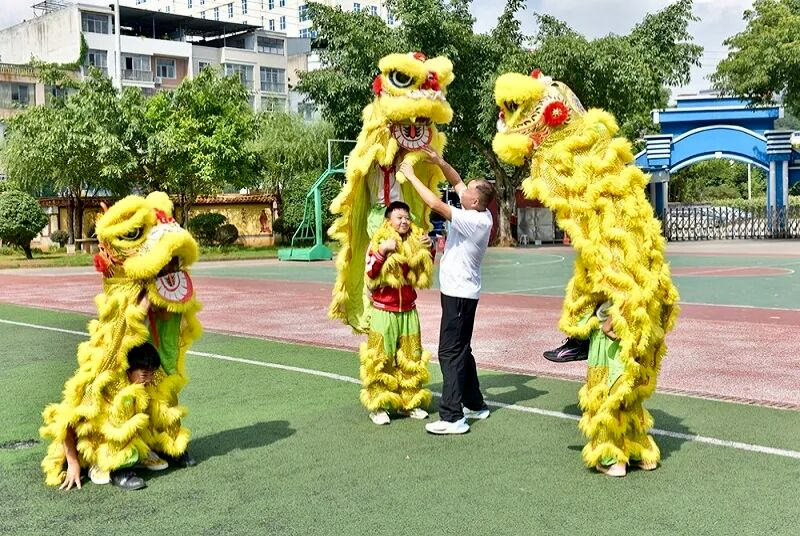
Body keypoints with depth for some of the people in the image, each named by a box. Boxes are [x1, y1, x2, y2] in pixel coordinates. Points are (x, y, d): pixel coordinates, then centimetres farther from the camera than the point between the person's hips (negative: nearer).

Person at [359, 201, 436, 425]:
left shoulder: (415, 243, 7)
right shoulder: (378, 243, -6)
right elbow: (370, 273, -14)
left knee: (411, 359, 9)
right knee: (381, 359, -1)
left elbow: (424, 275, 15)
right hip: (384, 311, -5)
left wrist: (429, 250, 1)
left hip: (409, 311, 5)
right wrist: (382, 251, -25)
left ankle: (409, 402, 20)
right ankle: (378, 406, 7)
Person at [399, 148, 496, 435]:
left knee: (451, 352, -9)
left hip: (459, 293, -10)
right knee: (460, 350, 18)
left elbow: (436, 204, -26)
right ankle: (475, 405, 28)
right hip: (460, 291, 10)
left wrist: (411, 176, -16)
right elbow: (457, 182, 16)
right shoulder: (479, 214, 4)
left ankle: (452, 417, -9)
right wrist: (439, 162, 4)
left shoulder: (475, 221, -21)